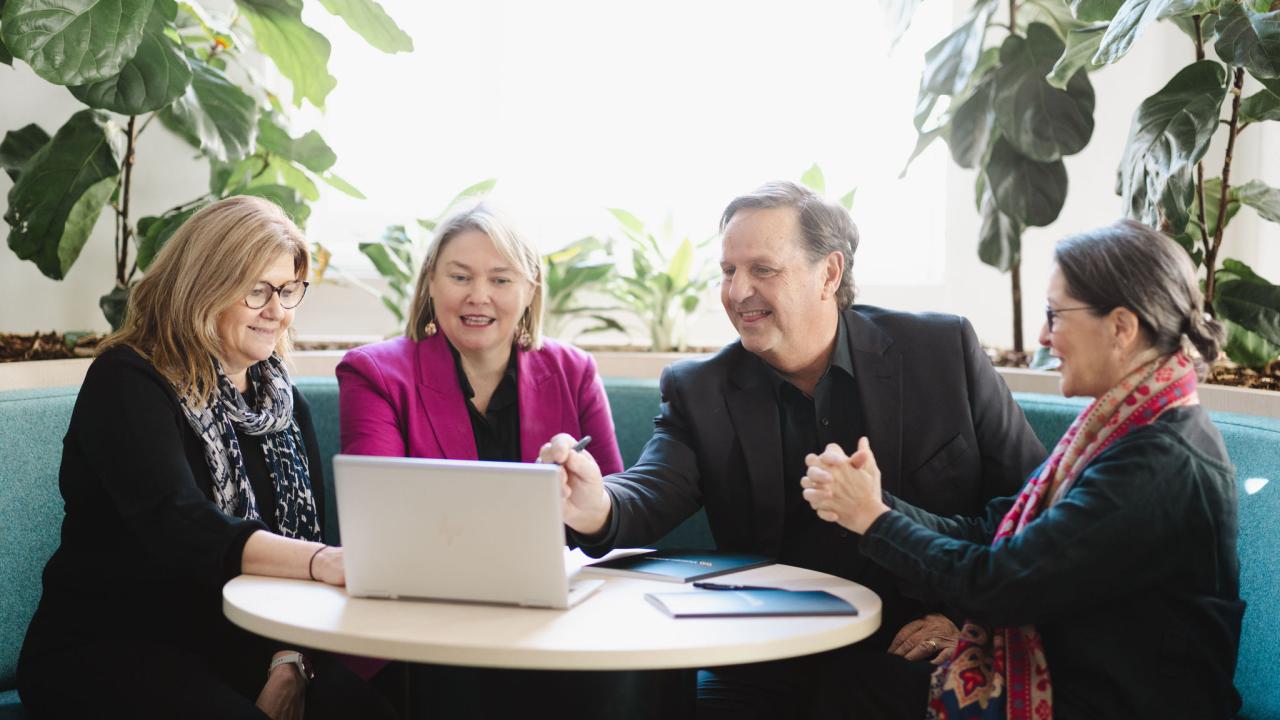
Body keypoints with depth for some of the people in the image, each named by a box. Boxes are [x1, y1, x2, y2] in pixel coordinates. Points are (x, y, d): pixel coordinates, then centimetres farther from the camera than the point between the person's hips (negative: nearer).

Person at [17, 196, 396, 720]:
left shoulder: (280, 396, 11)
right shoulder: (126, 385, -10)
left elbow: (304, 538, 6)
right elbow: (178, 529, -26)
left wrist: (291, 663, -11)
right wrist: (325, 563, -40)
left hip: (236, 648, 5)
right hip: (107, 649, -5)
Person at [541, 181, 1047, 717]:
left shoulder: (945, 350, 0)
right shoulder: (698, 391, 4)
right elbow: (648, 494, -11)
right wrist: (596, 508, -35)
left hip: (916, 654, -1)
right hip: (775, 668, 2)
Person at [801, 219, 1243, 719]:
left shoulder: (1160, 467, -22)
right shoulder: (1126, 429, 8)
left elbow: (996, 583, -21)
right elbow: (988, 533, 3)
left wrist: (873, 517, -9)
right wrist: (871, 502, -9)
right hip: (1066, 678, 8)